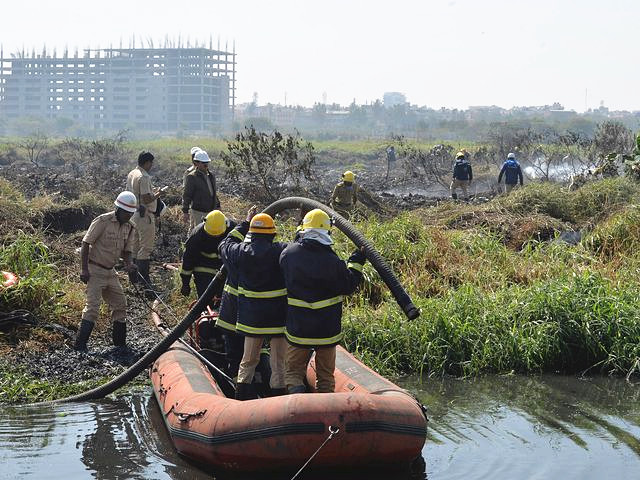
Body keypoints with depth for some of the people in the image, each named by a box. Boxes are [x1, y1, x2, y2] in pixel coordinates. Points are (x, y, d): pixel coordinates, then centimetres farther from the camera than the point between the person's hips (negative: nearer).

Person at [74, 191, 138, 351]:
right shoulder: (103, 221, -17)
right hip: (95, 270, -8)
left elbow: (126, 250, 10)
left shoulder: (130, 227, 4)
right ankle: (80, 344, -11)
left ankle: (120, 343, 24)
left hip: (110, 271, 8)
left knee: (120, 304, 11)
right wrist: (84, 270, -18)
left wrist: (128, 264, -13)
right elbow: (85, 244, -15)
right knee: (92, 306, -13)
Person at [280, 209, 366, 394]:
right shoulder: (331, 261, -18)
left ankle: (296, 393, -15)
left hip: (297, 329, 1)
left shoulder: (288, 254, -9)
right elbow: (348, 286, -6)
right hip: (327, 330, -1)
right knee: (326, 375, 16)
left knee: (293, 372, 11)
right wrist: (356, 263, 7)